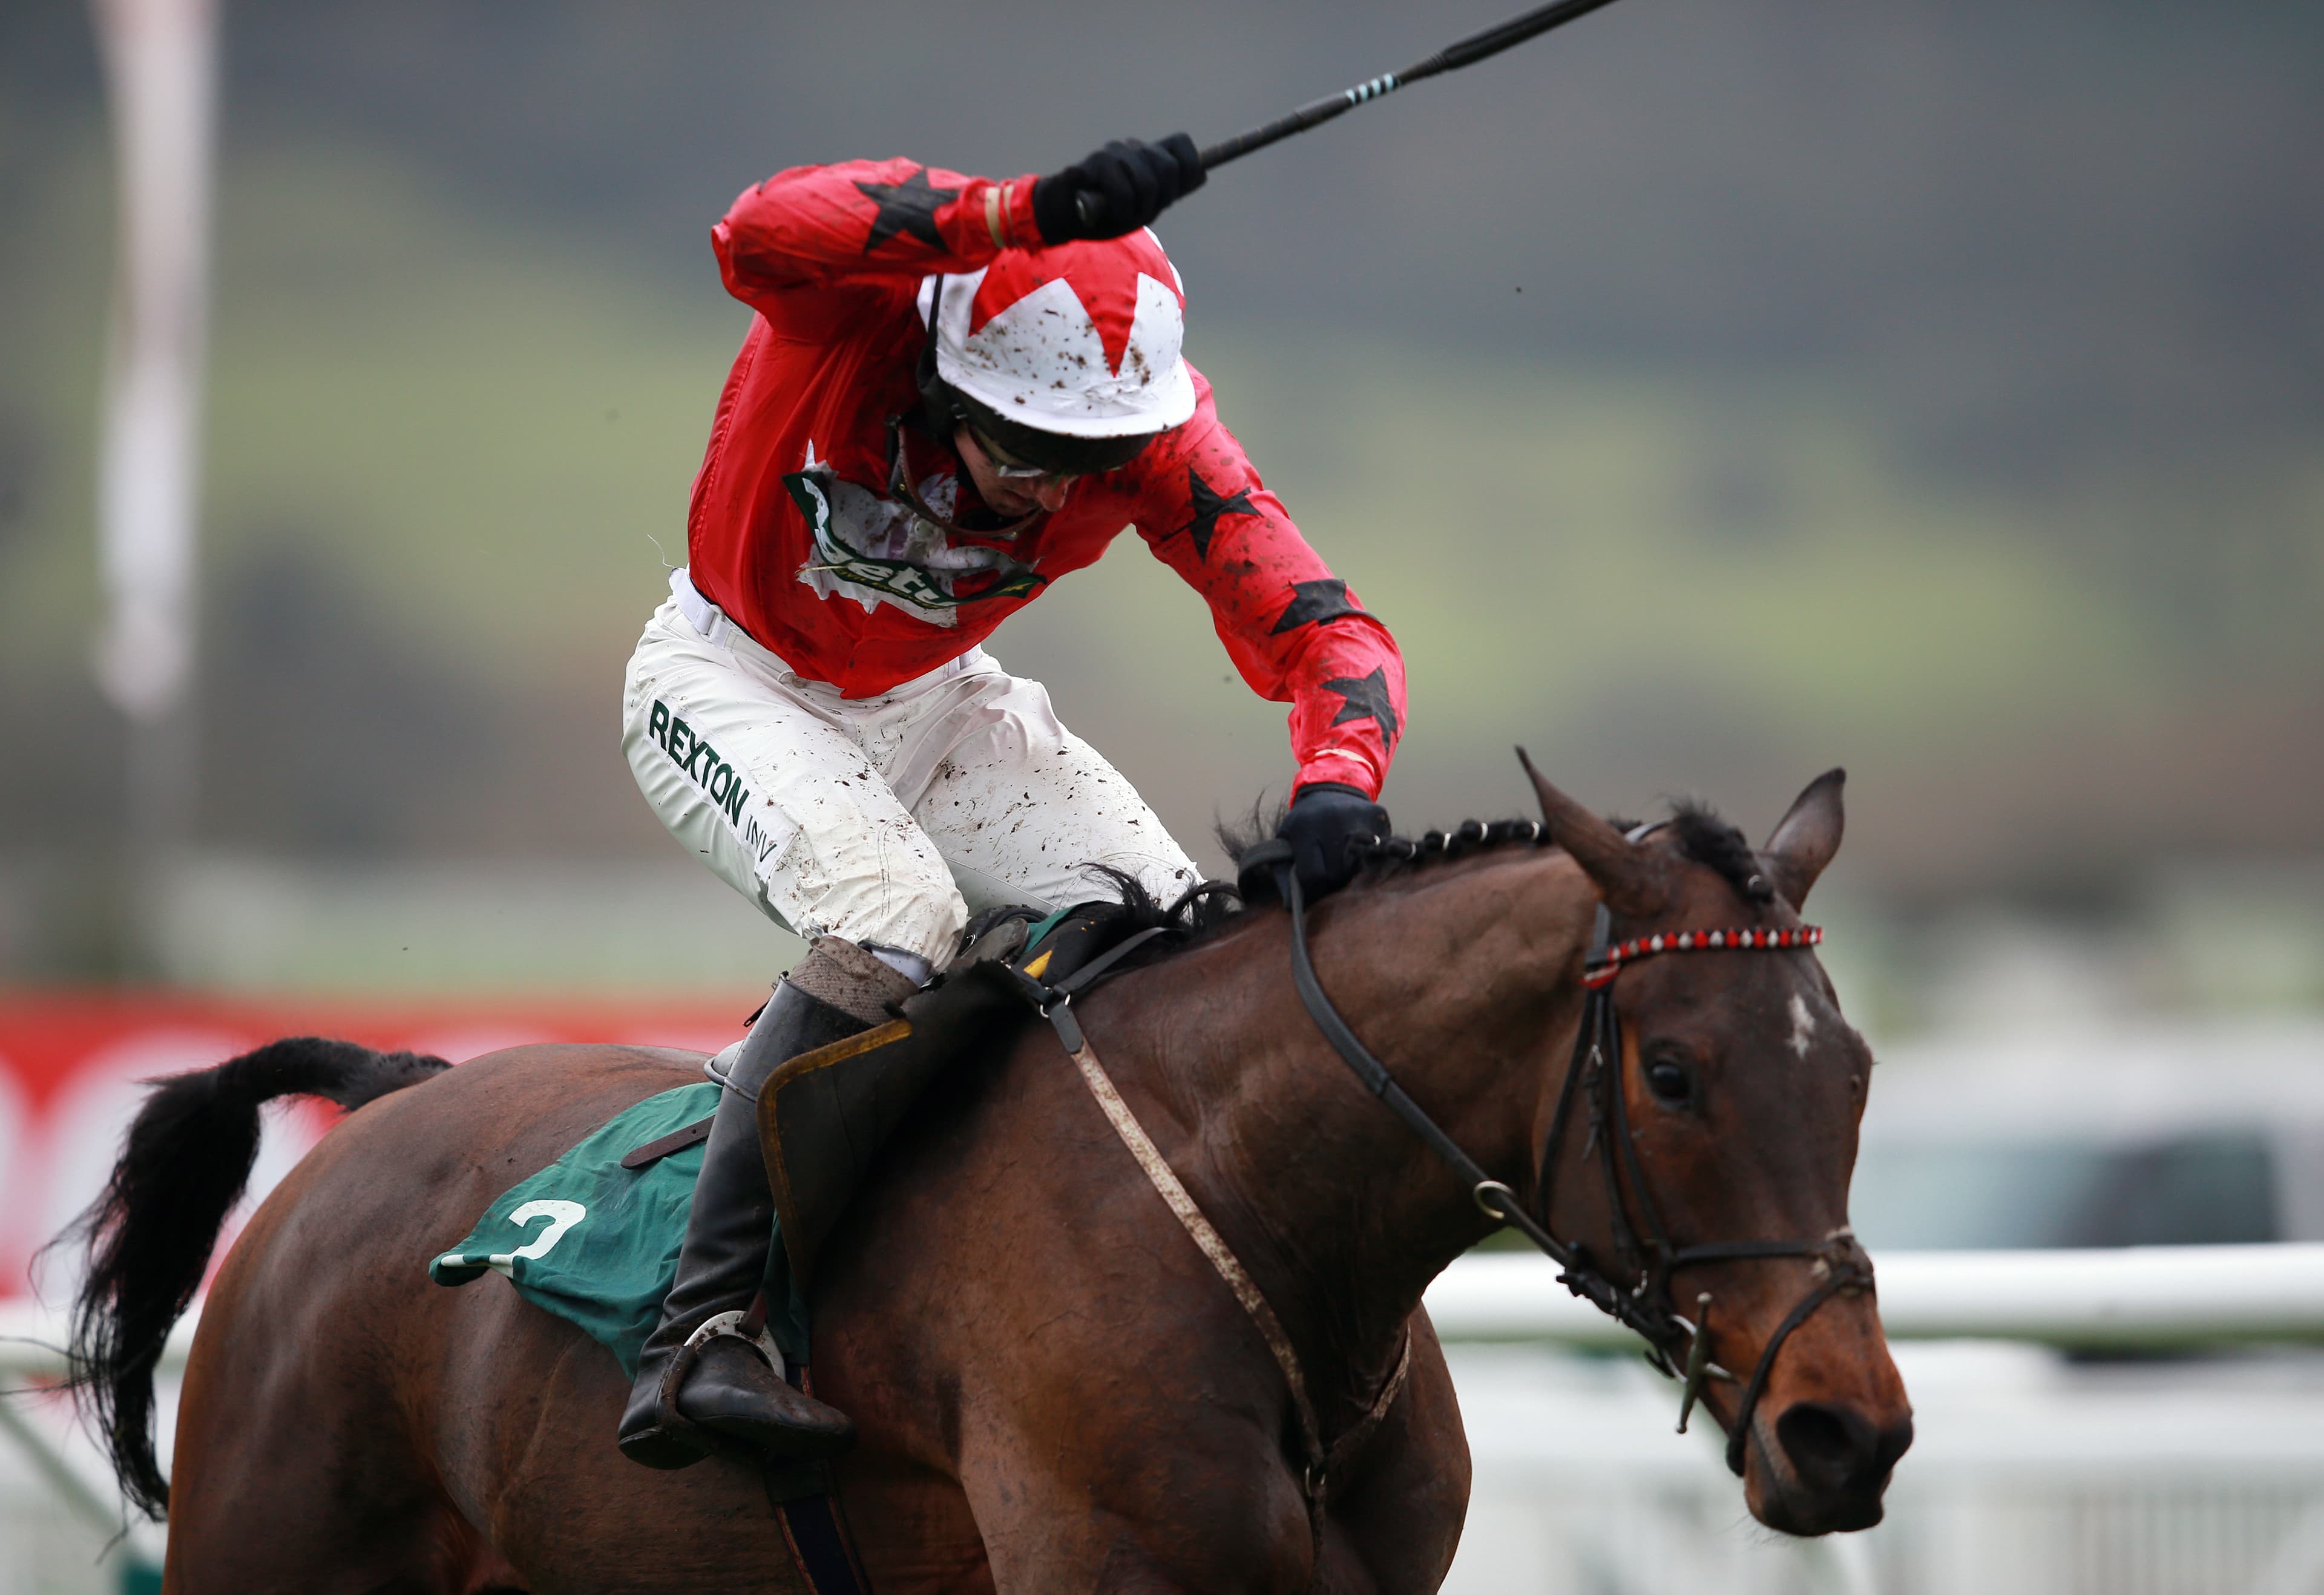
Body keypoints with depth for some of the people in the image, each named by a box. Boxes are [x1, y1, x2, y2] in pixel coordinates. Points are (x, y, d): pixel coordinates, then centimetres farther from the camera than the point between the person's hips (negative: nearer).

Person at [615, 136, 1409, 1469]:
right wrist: (1029, 213, -67)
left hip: (933, 705, 5)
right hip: (737, 684, -5)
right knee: (889, 915, -31)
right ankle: (697, 1338, -29)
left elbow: (1320, 626, -25)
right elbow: (762, 234, -55)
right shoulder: (864, 306, -32)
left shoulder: (1151, 434, -22)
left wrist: (1338, 783, -48)